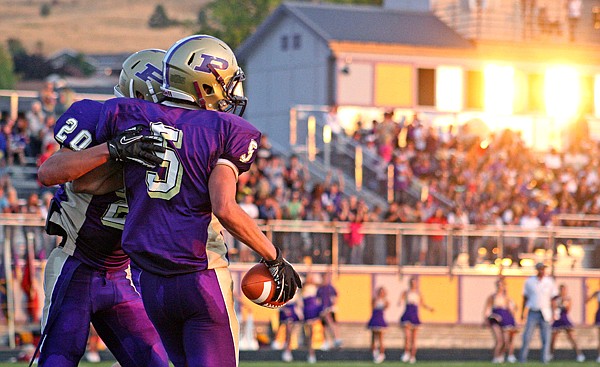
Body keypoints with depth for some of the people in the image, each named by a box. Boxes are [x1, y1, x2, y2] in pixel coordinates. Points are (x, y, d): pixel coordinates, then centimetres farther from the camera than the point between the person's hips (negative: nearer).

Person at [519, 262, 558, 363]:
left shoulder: (549, 282, 3)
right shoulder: (529, 281, 3)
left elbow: (553, 299, 5)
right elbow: (525, 298, 11)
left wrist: (553, 313, -2)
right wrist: (522, 312, 9)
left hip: (545, 313, 0)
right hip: (533, 312, 0)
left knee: (546, 338, -2)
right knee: (527, 337, -4)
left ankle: (544, 359, 2)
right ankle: (522, 359, 5)